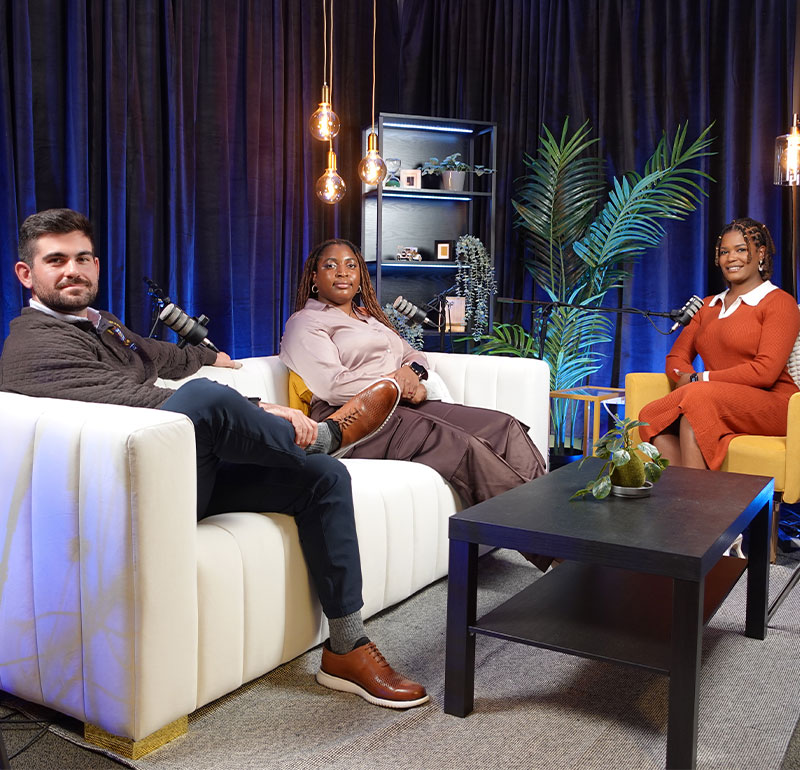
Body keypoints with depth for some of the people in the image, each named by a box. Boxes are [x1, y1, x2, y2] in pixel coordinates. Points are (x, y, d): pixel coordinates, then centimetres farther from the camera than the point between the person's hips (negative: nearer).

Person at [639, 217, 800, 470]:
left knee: (698, 397, -35)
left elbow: (765, 371, -11)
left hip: (769, 405, -5)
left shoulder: (779, 302, 1)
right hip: (718, 406, 6)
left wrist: (699, 380, -10)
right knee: (650, 417, -23)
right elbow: (676, 357, 16)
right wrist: (688, 379, -8)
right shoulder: (707, 306, 24)